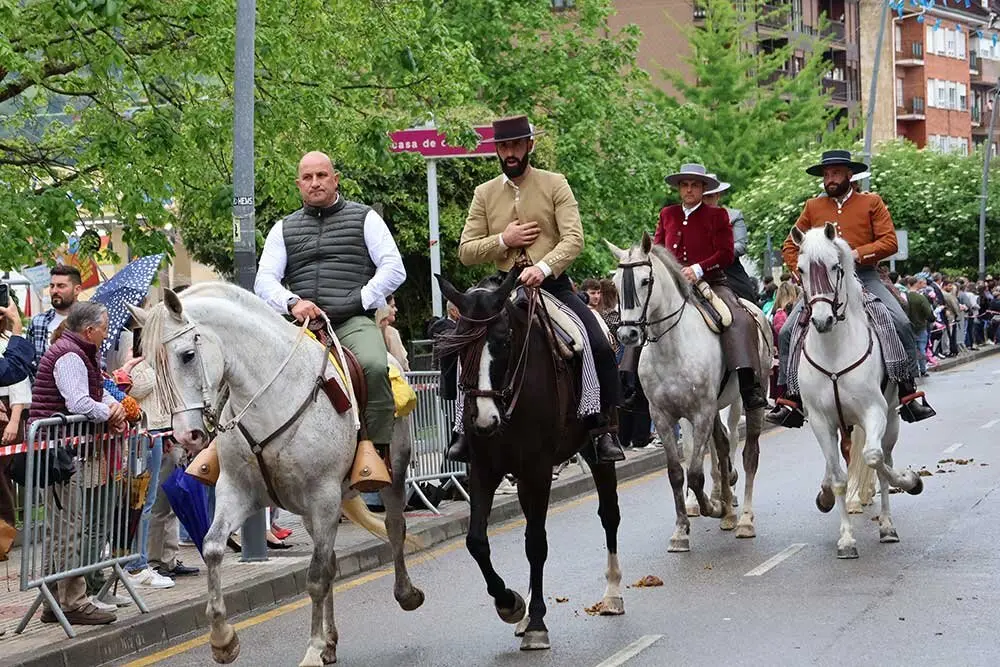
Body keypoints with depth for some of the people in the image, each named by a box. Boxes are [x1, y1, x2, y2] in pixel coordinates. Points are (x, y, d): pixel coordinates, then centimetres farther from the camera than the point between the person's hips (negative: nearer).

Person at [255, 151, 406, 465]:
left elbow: (394, 269, 5)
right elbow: (264, 280, 11)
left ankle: (379, 451, -26)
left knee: (374, 365, -35)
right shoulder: (283, 229, 22)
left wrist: (358, 301, -8)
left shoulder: (364, 218, 14)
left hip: (353, 321, -3)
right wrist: (293, 302, -11)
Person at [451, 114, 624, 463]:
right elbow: (466, 252, 8)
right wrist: (503, 240, -9)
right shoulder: (485, 194, 10)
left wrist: (543, 267, -27)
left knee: (600, 346, -22)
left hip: (553, 285, -2)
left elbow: (574, 238, -10)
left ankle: (604, 429, -9)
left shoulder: (555, 185, 2)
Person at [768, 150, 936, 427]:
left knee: (901, 323, -22)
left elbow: (889, 242, -2)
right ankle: (791, 401, -5)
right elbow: (790, 246, 16)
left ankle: (908, 393, -15)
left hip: (864, 277, -2)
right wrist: (801, 271, -1)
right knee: (787, 332, -12)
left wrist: (856, 254, -15)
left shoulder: (871, 203, 7)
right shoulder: (813, 207, 13)